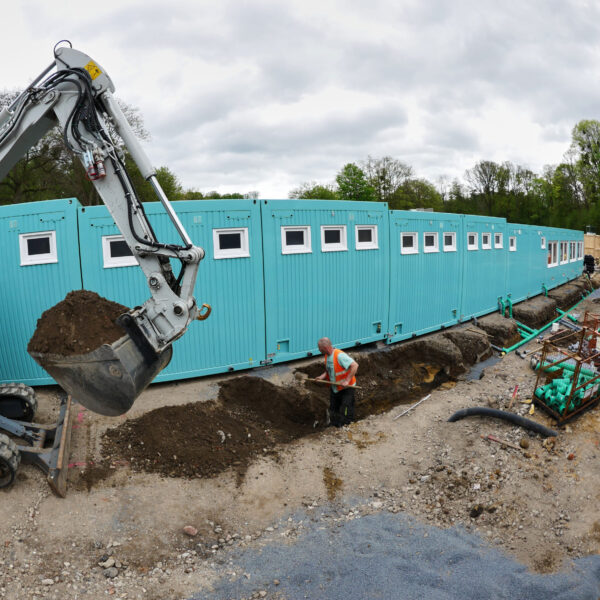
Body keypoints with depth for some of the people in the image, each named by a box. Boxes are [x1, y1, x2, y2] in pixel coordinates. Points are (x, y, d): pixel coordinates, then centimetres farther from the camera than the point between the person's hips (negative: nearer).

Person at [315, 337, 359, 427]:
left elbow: (355, 365, -31)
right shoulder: (327, 356, 1)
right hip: (334, 388, 9)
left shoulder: (339, 355, -27)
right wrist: (322, 376, -2)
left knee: (345, 415, -3)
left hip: (346, 388, -9)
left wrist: (347, 381, -31)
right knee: (333, 411, 18)